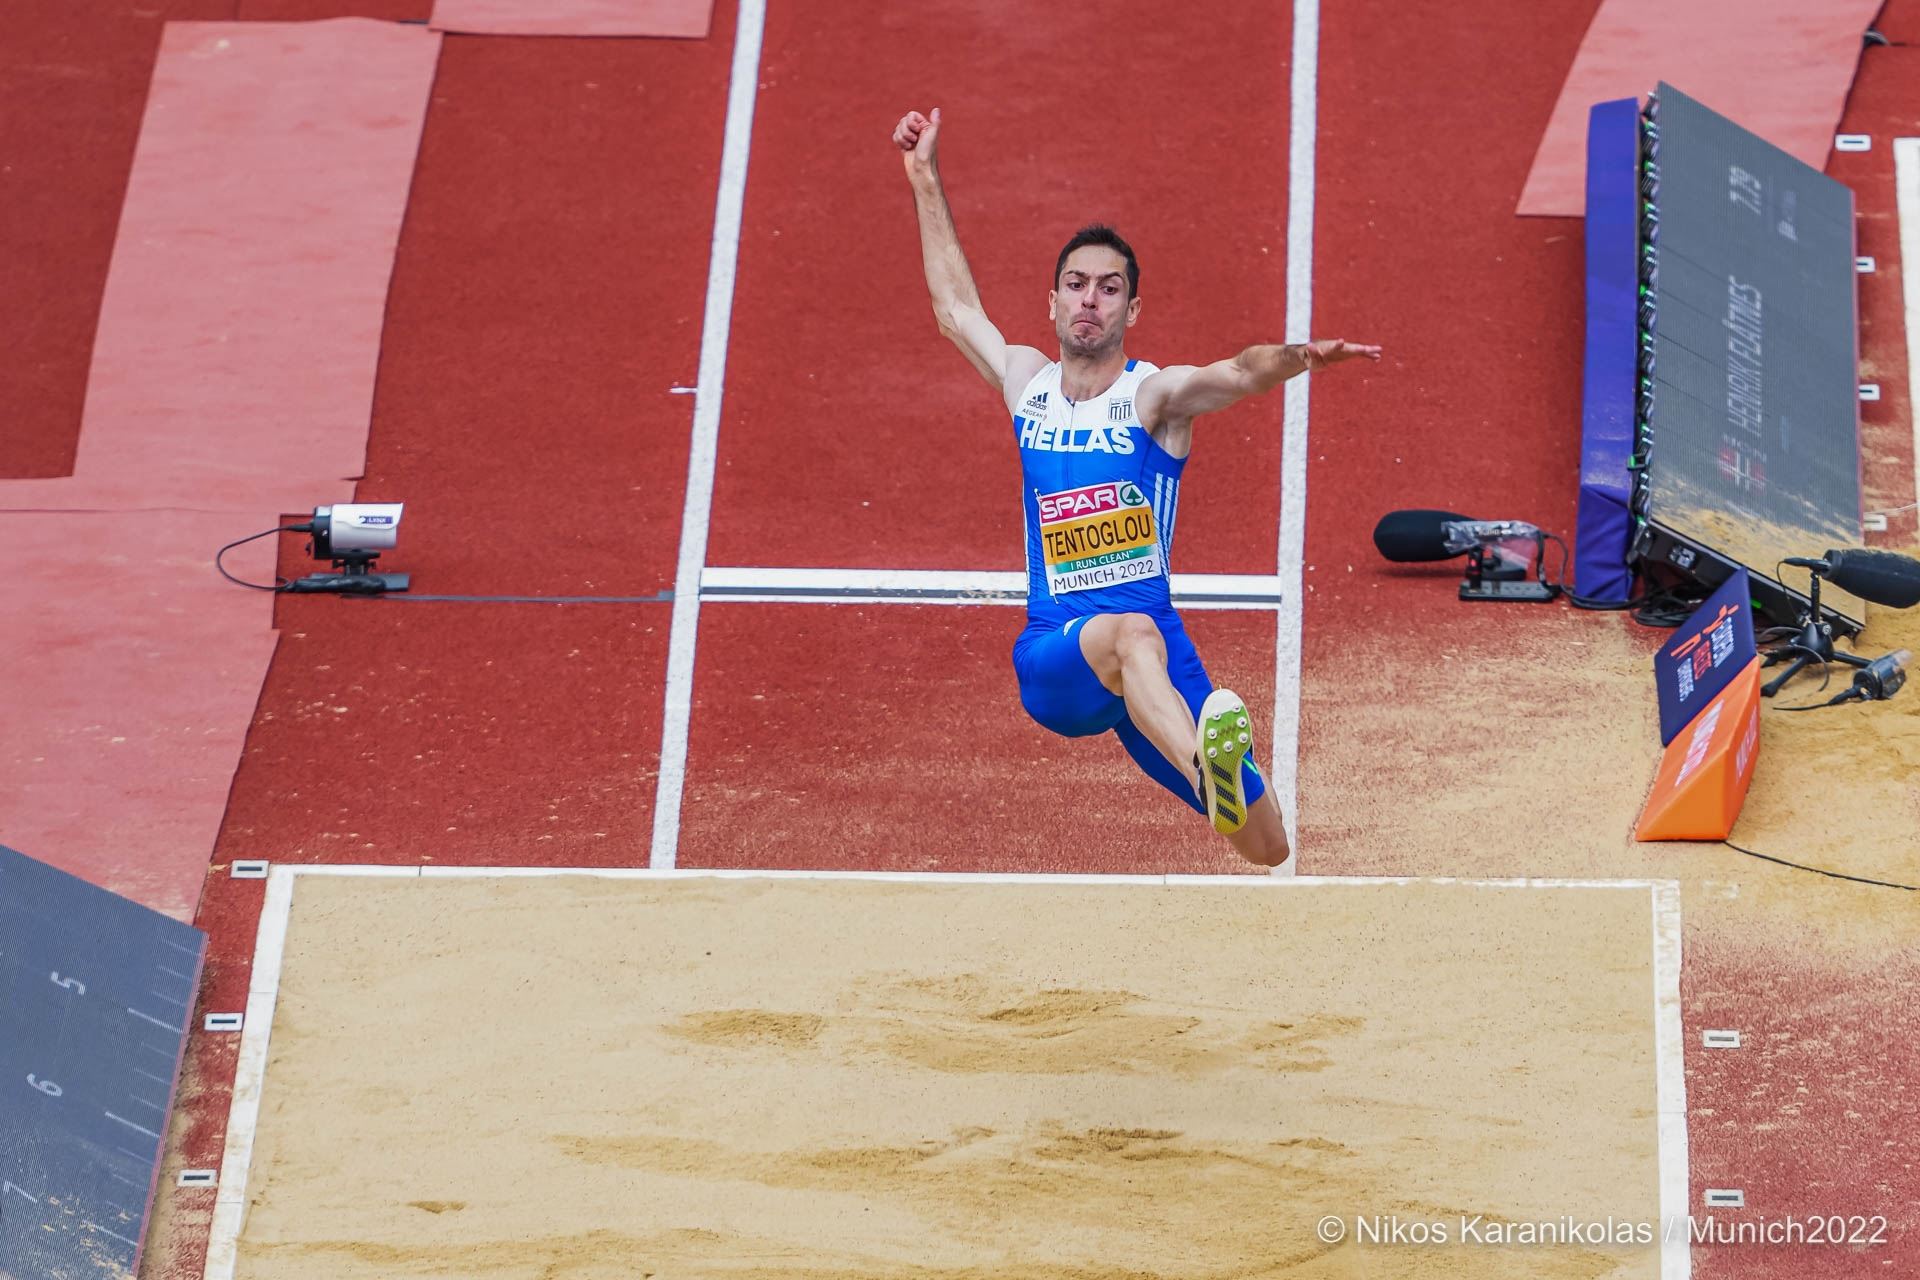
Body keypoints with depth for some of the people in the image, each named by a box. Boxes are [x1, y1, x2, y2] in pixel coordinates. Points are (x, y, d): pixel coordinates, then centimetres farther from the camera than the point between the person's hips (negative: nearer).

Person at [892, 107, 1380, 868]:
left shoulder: (1154, 394, 0)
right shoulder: (1026, 385, 13)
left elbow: (1239, 373, -21)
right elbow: (956, 307, 27)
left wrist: (1299, 357, -43)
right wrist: (926, 182, 32)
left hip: (1153, 650, 0)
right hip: (1052, 661, 0)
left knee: (1268, 850, -4)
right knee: (1131, 632, -39)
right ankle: (1206, 769, -67)